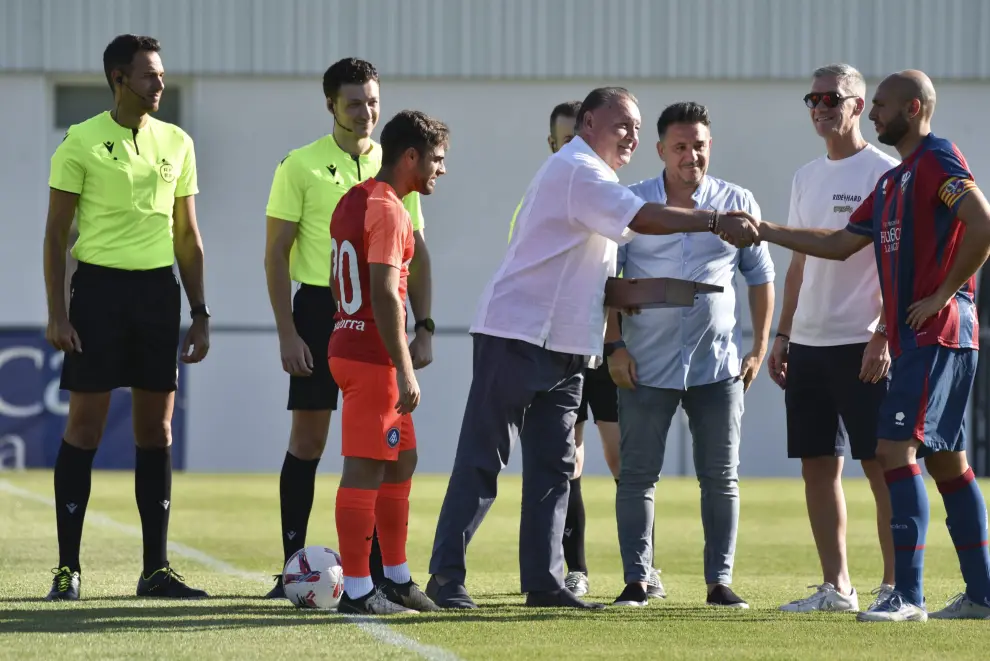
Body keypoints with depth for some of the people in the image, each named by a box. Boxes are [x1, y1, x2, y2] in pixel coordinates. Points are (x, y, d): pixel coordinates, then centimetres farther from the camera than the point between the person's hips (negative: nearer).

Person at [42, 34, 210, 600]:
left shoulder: (178, 143, 10)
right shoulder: (82, 143, -3)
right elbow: (56, 233, -1)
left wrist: (200, 313, 11)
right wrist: (57, 314, -8)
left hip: (159, 289, 4)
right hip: (100, 284, -4)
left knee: (157, 428, 5)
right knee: (85, 426, -4)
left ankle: (157, 568, 9)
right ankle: (68, 568, 2)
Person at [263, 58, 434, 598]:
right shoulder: (301, 166, -2)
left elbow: (416, 253, 14)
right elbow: (275, 254, -3)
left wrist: (423, 326, 5)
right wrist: (287, 333, -10)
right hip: (320, 308, -3)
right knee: (307, 440, -1)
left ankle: (375, 569, 6)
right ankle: (293, 569, 5)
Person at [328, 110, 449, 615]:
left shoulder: (353, 200, 15)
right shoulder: (387, 210, -15)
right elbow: (384, 294, -22)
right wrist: (405, 369, -21)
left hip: (348, 342, 10)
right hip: (374, 358, -10)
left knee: (401, 463, 17)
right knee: (366, 470, -7)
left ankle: (397, 580, 23)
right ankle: (358, 592, -6)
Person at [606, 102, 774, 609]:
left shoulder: (738, 204, 5)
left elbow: (760, 277, 12)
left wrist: (759, 347, 6)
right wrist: (614, 345, -4)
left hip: (718, 366, 1)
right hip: (646, 366, -1)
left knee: (721, 478, 3)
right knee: (637, 475, 0)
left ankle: (720, 581, 8)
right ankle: (636, 582, 5)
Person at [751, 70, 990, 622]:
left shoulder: (939, 160, -10)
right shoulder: (893, 181, 20)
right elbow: (841, 244, 26)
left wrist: (943, 295, -19)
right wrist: (764, 232, 22)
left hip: (937, 333, -10)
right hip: (914, 340, 10)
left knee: (897, 448, -15)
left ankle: (908, 595, -17)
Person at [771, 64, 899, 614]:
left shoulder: (883, 172, -6)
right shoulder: (807, 177, 16)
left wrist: (884, 334, -18)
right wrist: (782, 336, 15)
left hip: (861, 343, -7)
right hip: (808, 342, 7)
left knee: (881, 463, -5)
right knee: (818, 464, 6)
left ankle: (896, 585, -1)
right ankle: (836, 587, 10)